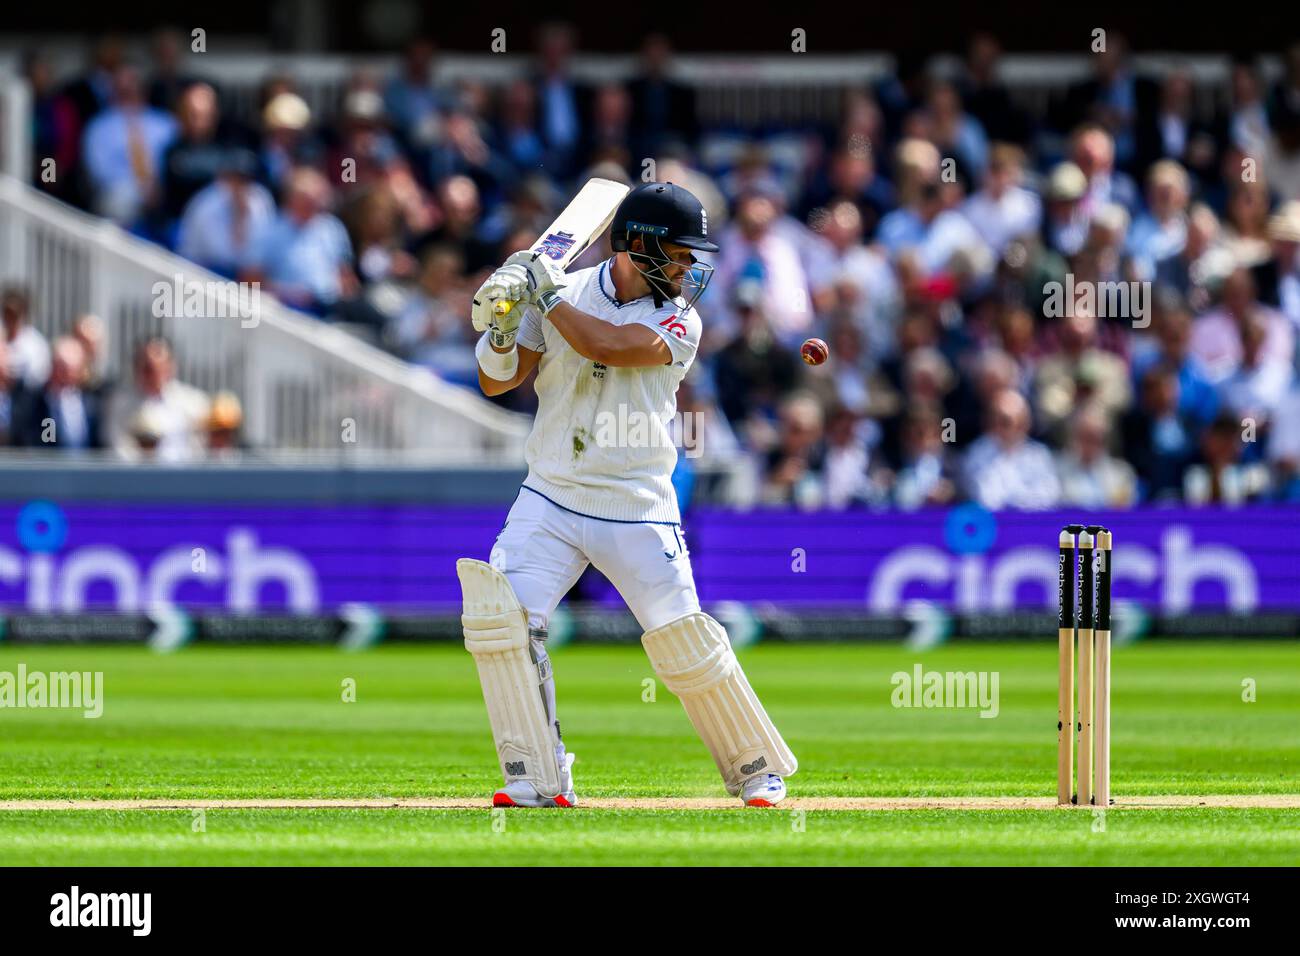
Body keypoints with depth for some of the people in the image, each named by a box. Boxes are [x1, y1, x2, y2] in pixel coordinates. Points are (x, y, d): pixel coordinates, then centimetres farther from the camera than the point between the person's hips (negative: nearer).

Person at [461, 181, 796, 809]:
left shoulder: (679, 320, -5)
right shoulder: (564, 293, 2)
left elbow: (607, 346, -23)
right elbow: (496, 381, 1)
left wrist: (546, 294, -15)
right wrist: (499, 326, -17)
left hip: (637, 509, -2)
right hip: (550, 499, 2)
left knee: (684, 642, -6)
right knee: (502, 615, -16)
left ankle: (756, 768, 16)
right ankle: (538, 780, -8)